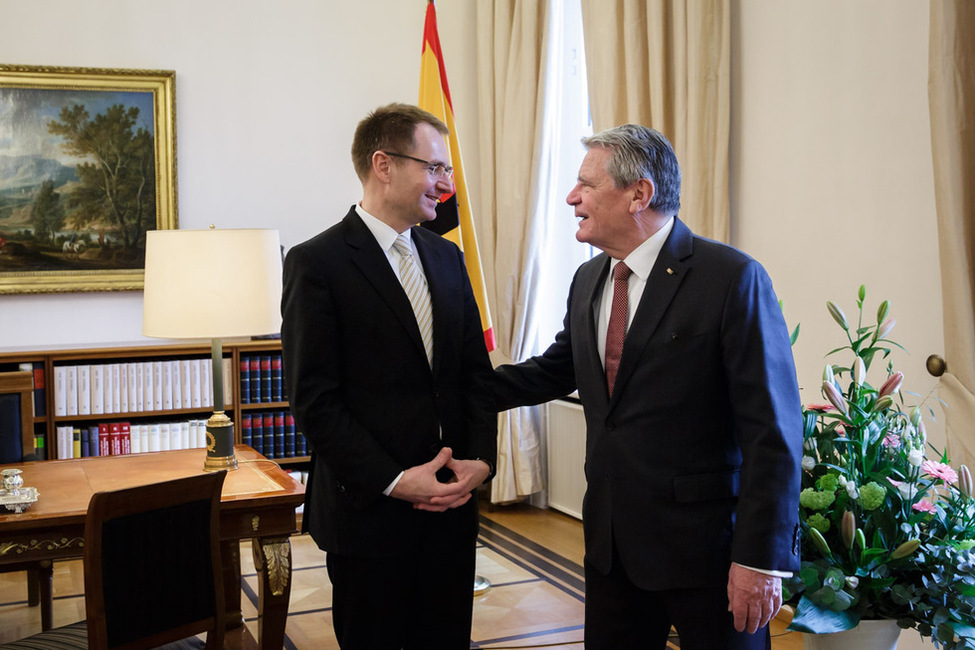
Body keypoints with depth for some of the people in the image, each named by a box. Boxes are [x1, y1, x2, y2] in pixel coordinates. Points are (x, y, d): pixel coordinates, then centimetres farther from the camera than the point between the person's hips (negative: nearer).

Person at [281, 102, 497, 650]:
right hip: (369, 513, -5)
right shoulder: (316, 263, -9)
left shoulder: (447, 258, 11)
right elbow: (315, 400, -13)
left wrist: (480, 459, -3)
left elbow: (476, 372, 12)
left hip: (453, 504, 6)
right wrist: (393, 481, -16)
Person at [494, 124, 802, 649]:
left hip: (705, 546, -6)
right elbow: (555, 369, 23)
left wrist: (761, 557, -18)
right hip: (611, 543, 7)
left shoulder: (733, 279, -15)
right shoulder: (588, 281, 8)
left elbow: (773, 432, -17)